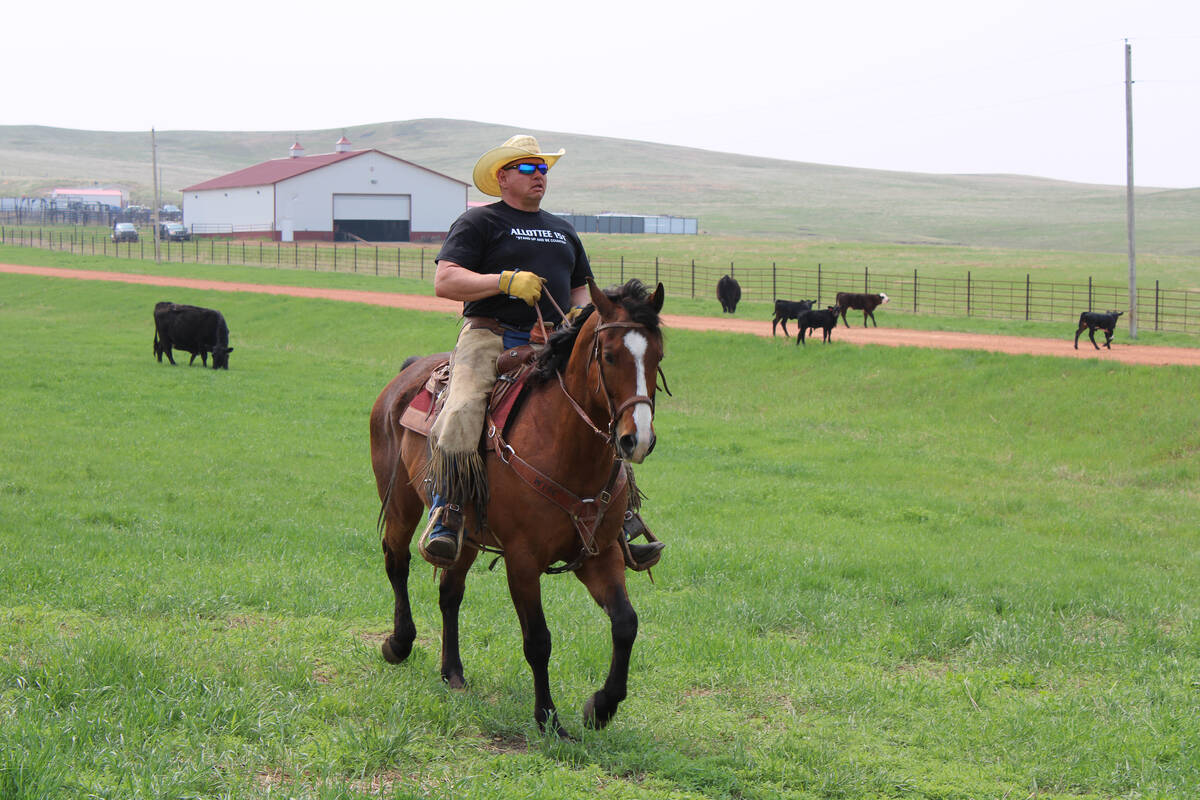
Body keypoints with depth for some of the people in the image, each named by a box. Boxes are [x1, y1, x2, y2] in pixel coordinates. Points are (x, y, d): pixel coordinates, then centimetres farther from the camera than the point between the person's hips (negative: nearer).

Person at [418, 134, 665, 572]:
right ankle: (445, 518, -29)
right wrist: (506, 281, -17)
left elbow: (581, 287, 33)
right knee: (462, 412, -31)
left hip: (552, 344, 5)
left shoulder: (563, 231, 26)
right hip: (490, 335, -5)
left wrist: (580, 313, 8)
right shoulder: (478, 222, 6)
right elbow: (444, 281, -6)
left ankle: (619, 519, -2)